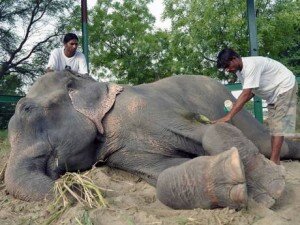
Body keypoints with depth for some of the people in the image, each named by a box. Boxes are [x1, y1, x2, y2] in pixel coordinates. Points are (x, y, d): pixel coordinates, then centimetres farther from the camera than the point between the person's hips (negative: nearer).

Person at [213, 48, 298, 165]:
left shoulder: (251, 65, -32)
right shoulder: (239, 70, -3)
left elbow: (246, 94, -40)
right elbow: (252, 91, 0)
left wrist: (228, 116, -44)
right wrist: (237, 105, -15)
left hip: (285, 87, -9)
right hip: (273, 93, 9)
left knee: (278, 124, -14)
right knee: (274, 125, 7)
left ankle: (274, 161, -15)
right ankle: (275, 161, 10)